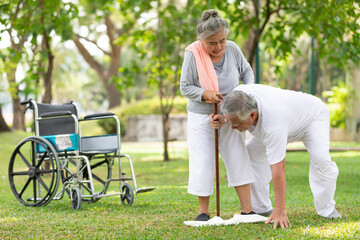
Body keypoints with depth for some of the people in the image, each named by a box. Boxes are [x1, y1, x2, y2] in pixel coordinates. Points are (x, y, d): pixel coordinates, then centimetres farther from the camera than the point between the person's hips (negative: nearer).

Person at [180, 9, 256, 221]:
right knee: (203, 163, 0)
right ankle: (204, 211, 14)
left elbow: (246, 71, 7)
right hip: (201, 117, -3)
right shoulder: (193, 54, -20)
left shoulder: (232, 49, -10)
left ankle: (247, 209, 3)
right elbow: (185, 87, -11)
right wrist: (205, 94, -28)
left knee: (238, 160, 0)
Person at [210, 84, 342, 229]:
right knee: (252, 152, -7)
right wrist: (223, 121, -26)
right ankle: (260, 208, 2)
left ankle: (326, 209, -11)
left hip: (312, 115, -7)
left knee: (320, 158, -29)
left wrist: (280, 211, -42)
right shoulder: (238, 95, -30)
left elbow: (278, 170, -45)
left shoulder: (273, 125, -47)